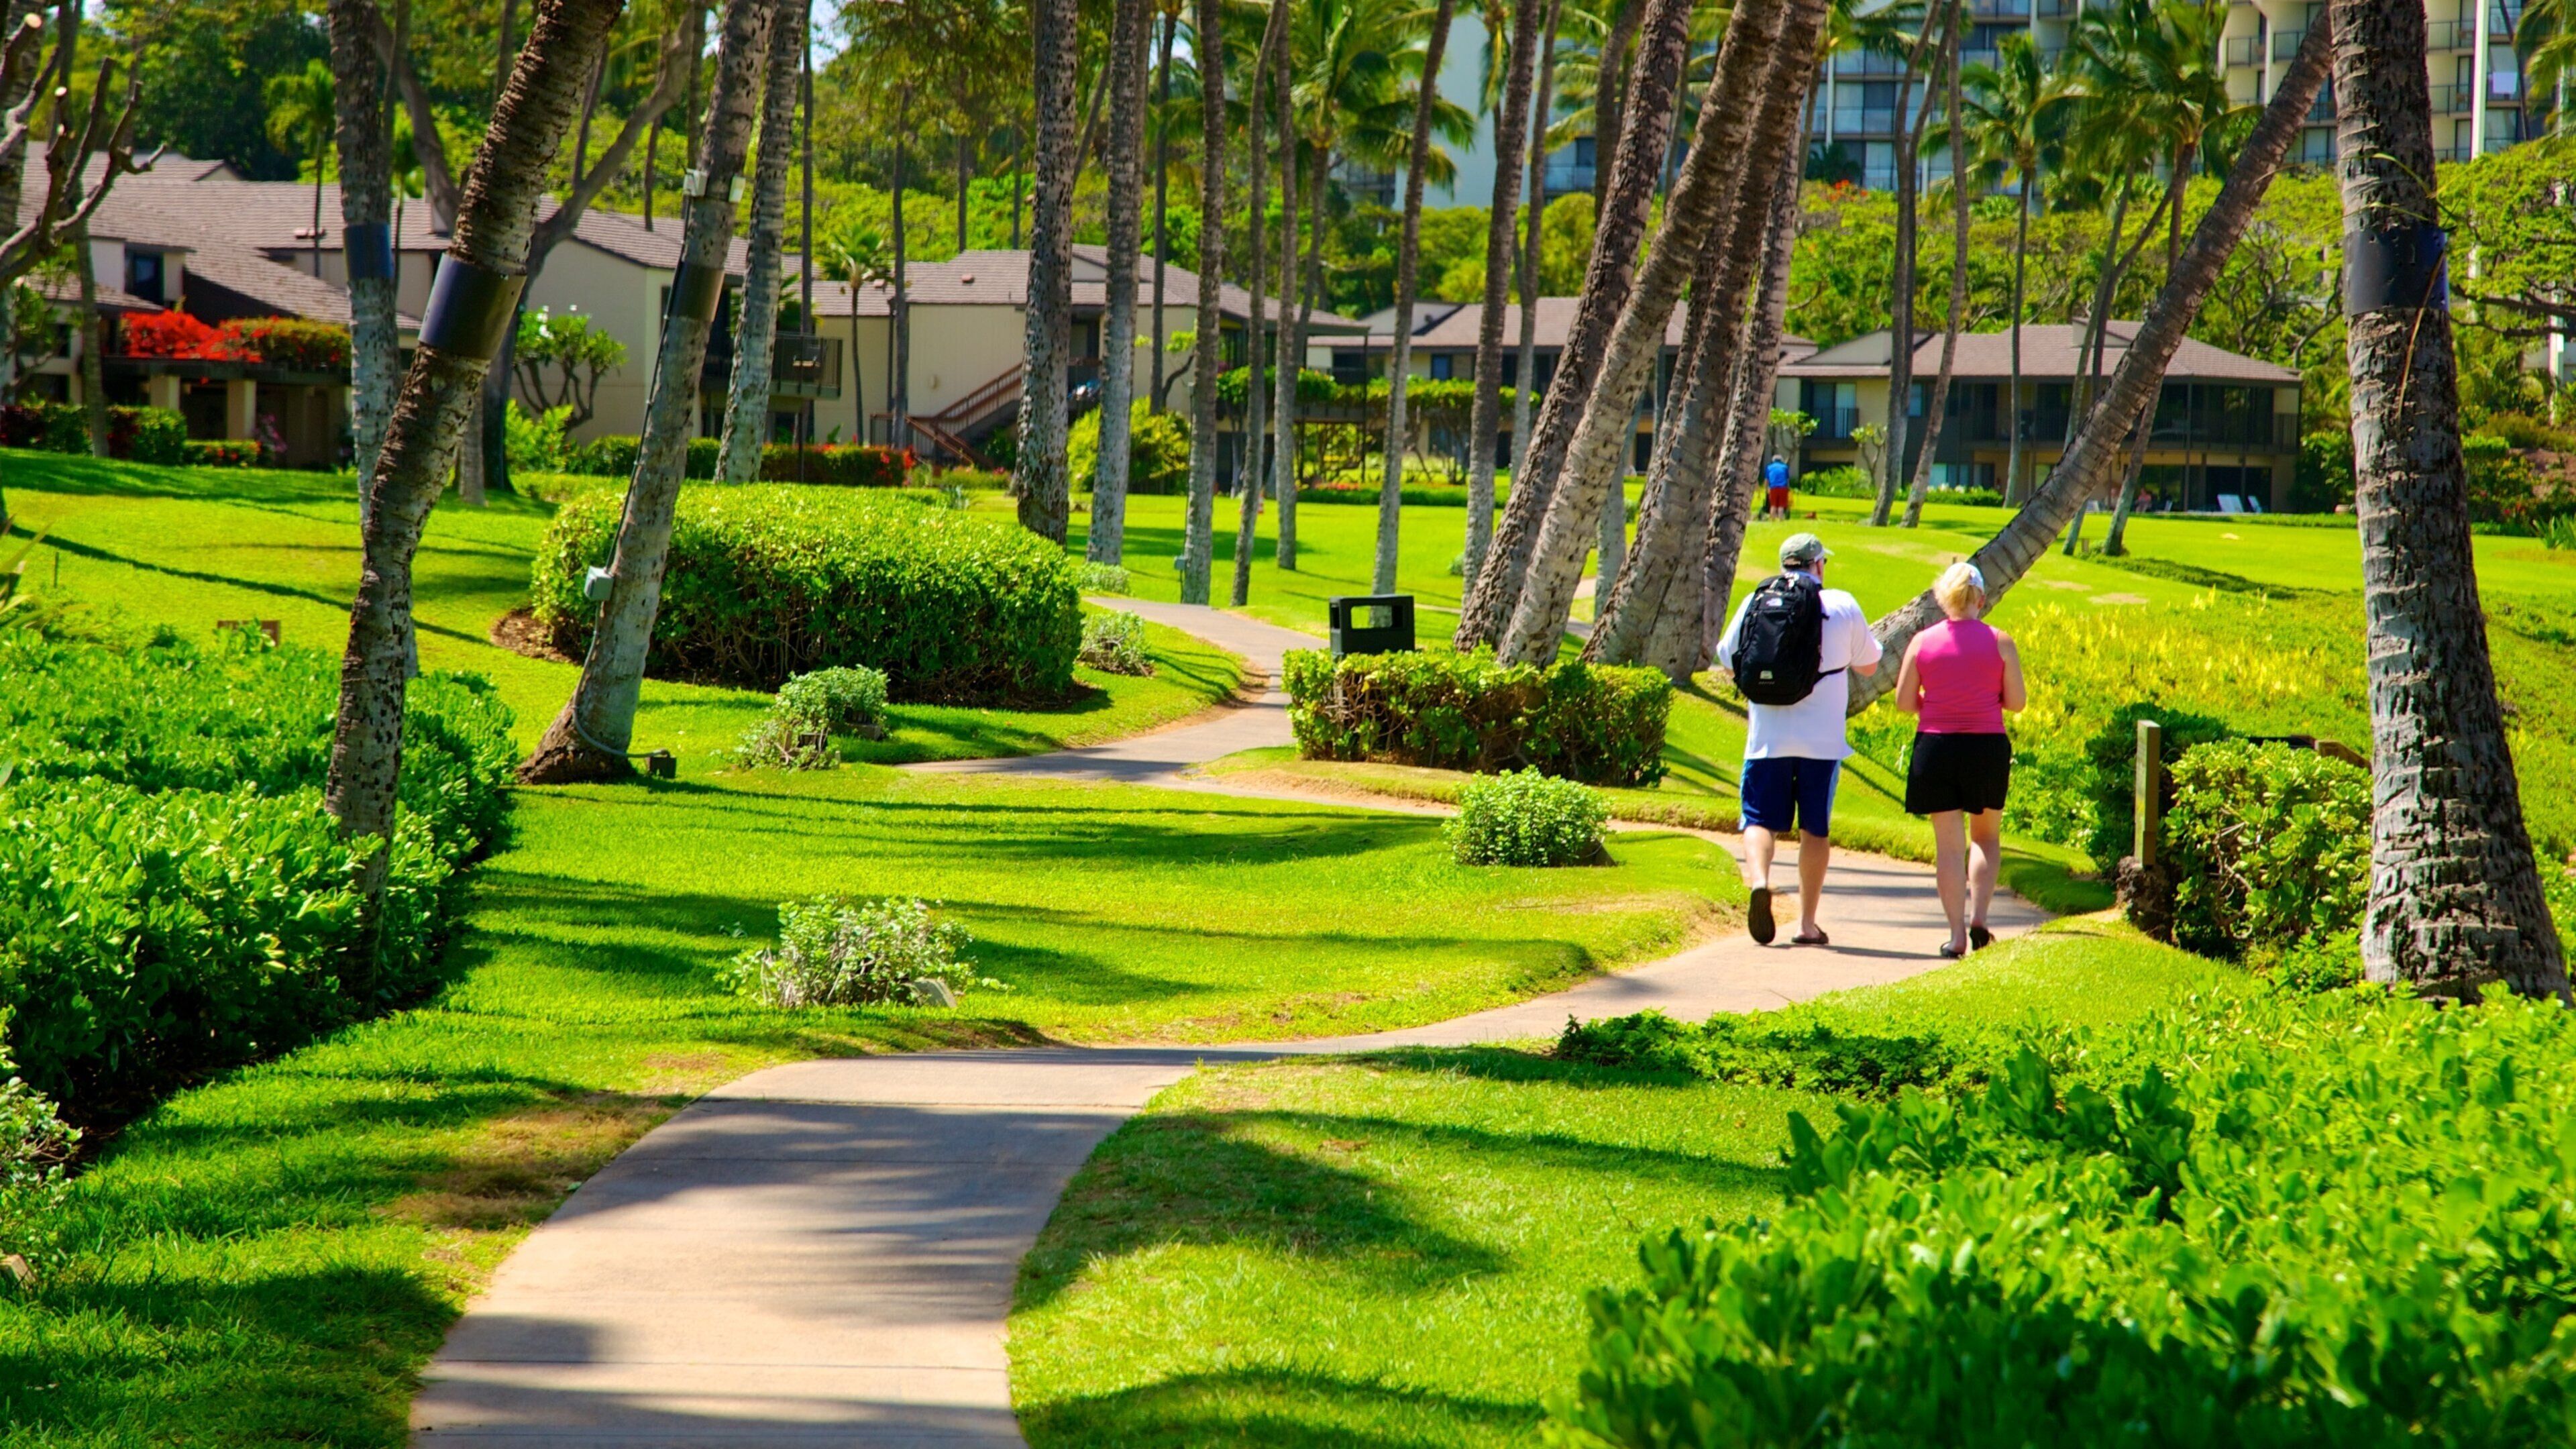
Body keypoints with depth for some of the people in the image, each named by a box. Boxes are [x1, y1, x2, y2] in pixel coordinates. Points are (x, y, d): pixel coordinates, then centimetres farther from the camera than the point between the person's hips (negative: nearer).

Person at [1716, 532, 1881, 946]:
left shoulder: (1754, 602, 3)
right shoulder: (1842, 606, -2)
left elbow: (1727, 657, 14)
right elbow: (1868, 666, 9)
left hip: (1766, 738, 1)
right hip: (1821, 739, -1)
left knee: (1761, 820, 5)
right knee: (1815, 828, 9)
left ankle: (1759, 881, -25)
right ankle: (1807, 922, 10)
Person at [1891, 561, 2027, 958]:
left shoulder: (1922, 642, -1)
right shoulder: (2000, 642, -3)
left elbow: (1904, 702, 1)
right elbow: (2016, 701, 0)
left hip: (1936, 747, 0)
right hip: (1987, 747, 0)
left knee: (1949, 843, 5)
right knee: (1987, 837, 17)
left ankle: (1957, 934, 2)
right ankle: (1978, 916, 1)